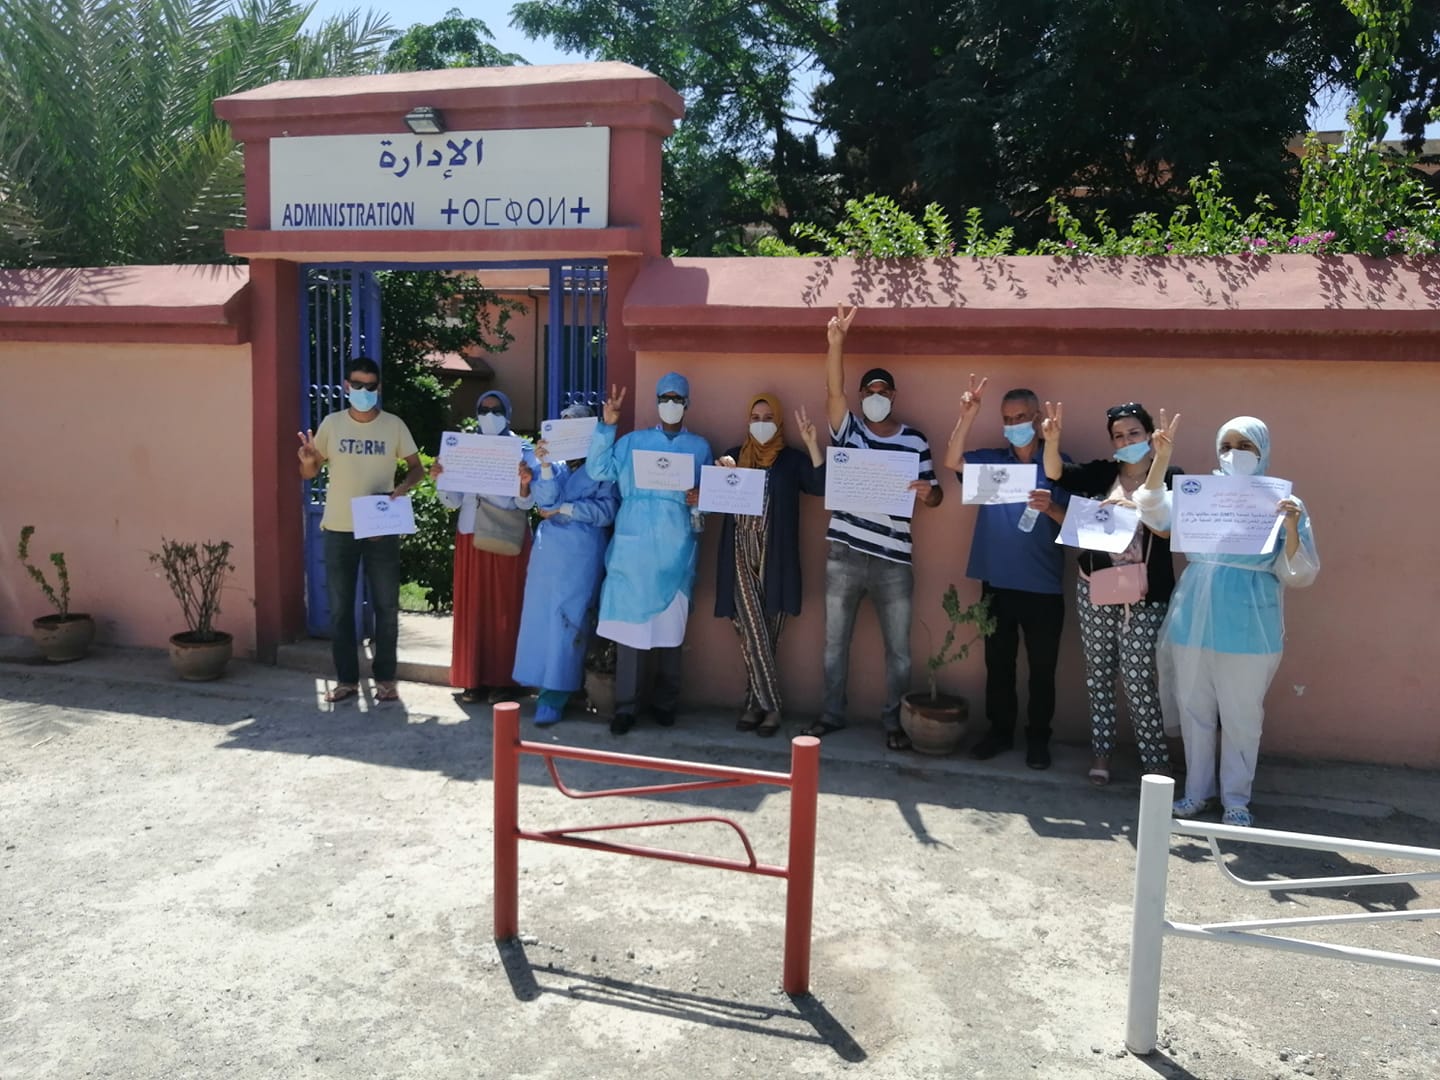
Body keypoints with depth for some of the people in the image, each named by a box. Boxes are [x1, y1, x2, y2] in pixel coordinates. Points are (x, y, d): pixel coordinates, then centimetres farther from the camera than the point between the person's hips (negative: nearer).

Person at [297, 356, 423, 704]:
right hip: (339, 529, 1)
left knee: (386, 607, 4)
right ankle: (346, 679, 18)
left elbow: (417, 468, 5)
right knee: (340, 608, 7)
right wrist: (308, 460, -17)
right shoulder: (331, 424, 0)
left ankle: (385, 678, 16)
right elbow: (309, 473, 7)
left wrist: (402, 488, -16)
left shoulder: (394, 425, -2)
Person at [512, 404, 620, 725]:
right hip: (549, 550, 4)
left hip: (583, 554, -4)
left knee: (568, 621, -6)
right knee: (542, 616, 2)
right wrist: (545, 466, -14)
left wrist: (564, 509, -8)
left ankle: (555, 696, -2)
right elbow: (545, 501, -3)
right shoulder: (553, 465, 12)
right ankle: (548, 687, 11)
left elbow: (607, 510, -8)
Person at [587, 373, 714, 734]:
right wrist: (606, 425, -2)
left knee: (670, 623, 3)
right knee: (630, 620, -4)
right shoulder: (632, 442, 13)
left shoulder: (700, 447, 13)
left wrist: (699, 498, -11)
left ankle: (665, 701, 15)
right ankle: (626, 704, 2)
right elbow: (598, 471, 1)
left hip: (677, 548, 1)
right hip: (633, 545, 0)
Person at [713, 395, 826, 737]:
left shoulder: (792, 459, 7)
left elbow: (821, 485, -9)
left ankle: (755, 703, 12)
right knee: (752, 633, -7)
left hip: (775, 559, -1)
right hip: (742, 556, 1)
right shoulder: (733, 455, 13)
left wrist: (811, 442, -15)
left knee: (767, 635, 4)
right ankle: (768, 705, 0)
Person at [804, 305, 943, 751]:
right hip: (844, 554, 1)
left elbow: (933, 493, 7)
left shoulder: (915, 440, 4)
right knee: (835, 640, 10)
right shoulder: (848, 431, 4)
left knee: (898, 648, 6)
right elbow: (833, 392, -13)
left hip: (893, 560, 0)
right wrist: (836, 341, -25)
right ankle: (832, 713, 25)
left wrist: (928, 494, -18)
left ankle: (894, 721, 21)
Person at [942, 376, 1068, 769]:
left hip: (1043, 587, -2)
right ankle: (1000, 731, 26)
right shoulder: (991, 461, 5)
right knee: (998, 664, 12)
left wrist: (1051, 507, -26)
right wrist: (968, 414, -19)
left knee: (1042, 668, 8)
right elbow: (952, 461, -11)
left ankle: (1038, 738, 21)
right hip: (997, 583, 2)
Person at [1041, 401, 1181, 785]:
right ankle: (1101, 750, 23)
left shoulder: (1169, 478, -2)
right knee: (1098, 672, 11)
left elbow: (1169, 529, -12)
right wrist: (1052, 439, -26)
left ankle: (1156, 760, 10)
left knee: (1138, 679, -3)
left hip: (1144, 593, -3)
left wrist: (1138, 508, -25)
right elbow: (1056, 473, -10)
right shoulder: (1101, 473, 4)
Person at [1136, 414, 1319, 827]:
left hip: (1248, 628, -3)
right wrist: (1161, 458, -20)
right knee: (1195, 711, 12)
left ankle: (1236, 799, 22)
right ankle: (1198, 790, 28)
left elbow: (1298, 575, -5)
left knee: (1240, 717, 7)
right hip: (1194, 620, 3)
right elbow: (1155, 514, -10)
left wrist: (1292, 526, -22)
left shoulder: (1281, 502, -1)